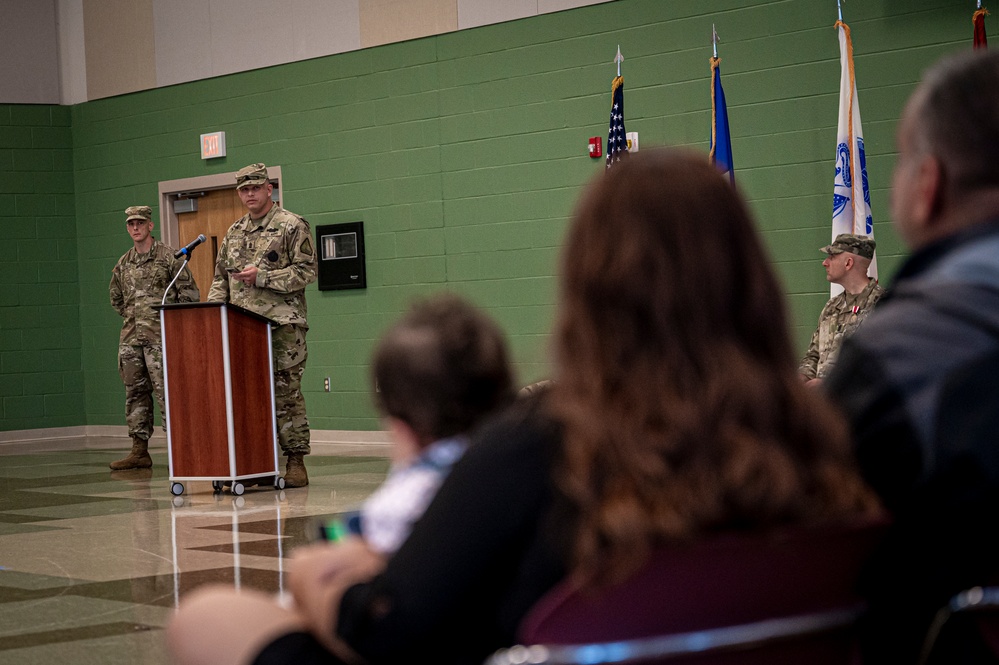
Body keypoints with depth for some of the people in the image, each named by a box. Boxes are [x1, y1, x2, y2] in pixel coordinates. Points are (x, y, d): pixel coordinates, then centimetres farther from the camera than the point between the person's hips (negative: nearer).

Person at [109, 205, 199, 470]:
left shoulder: (168, 256, -2)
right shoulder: (123, 263, 14)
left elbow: (189, 293, -2)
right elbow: (116, 298, 28)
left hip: (160, 337, -6)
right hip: (130, 337, 6)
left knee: (165, 391, -9)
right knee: (135, 392, 7)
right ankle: (139, 451, 10)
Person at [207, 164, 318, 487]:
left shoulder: (292, 226, 0)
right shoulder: (234, 232, 19)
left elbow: (306, 272, -7)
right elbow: (221, 277, 22)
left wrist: (262, 277, -13)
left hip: (283, 324, -6)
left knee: (286, 393, -6)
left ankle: (296, 461, -1)